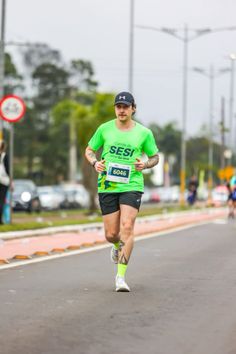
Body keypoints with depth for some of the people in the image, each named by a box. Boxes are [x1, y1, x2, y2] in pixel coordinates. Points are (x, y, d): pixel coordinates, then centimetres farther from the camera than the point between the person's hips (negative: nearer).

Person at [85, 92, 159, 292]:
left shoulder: (144, 133, 2)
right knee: (111, 234, 3)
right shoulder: (104, 129, 3)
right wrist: (95, 163, -7)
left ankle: (121, 276, -14)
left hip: (132, 186, -2)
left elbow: (155, 156, 14)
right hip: (107, 187, 2)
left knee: (127, 228, -18)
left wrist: (145, 165, -8)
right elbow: (89, 150, 15)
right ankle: (117, 246, 42)